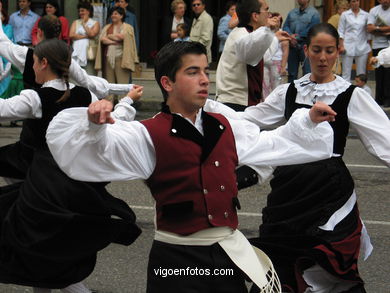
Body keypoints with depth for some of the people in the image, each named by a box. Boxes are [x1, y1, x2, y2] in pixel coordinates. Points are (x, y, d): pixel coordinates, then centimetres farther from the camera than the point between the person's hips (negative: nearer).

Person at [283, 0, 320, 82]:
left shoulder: (314, 13, -2)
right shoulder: (292, 12, 15)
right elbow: (285, 26, 9)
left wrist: (297, 38, -9)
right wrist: (291, 36, -11)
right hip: (292, 47, 5)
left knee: (307, 73, -7)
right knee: (291, 73, 11)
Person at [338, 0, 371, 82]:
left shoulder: (365, 15, 6)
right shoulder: (345, 15, 3)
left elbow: (368, 32, 11)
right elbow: (341, 32, 2)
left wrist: (368, 45, 6)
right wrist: (341, 46, -6)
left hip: (362, 47, 1)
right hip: (348, 47, -1)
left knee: (361, 73, 4)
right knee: (346, 72, -2)